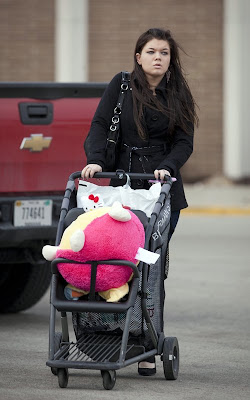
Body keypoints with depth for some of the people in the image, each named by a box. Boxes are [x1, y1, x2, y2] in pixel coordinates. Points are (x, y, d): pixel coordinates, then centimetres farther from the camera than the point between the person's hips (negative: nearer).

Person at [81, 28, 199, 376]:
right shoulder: (122, 85, 5)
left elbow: (185, 142, 3)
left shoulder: (179, 95, 7)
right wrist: (95, 160, -15)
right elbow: (100, 124, 1)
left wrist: (168, 167, -15)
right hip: (125, 184, 0)